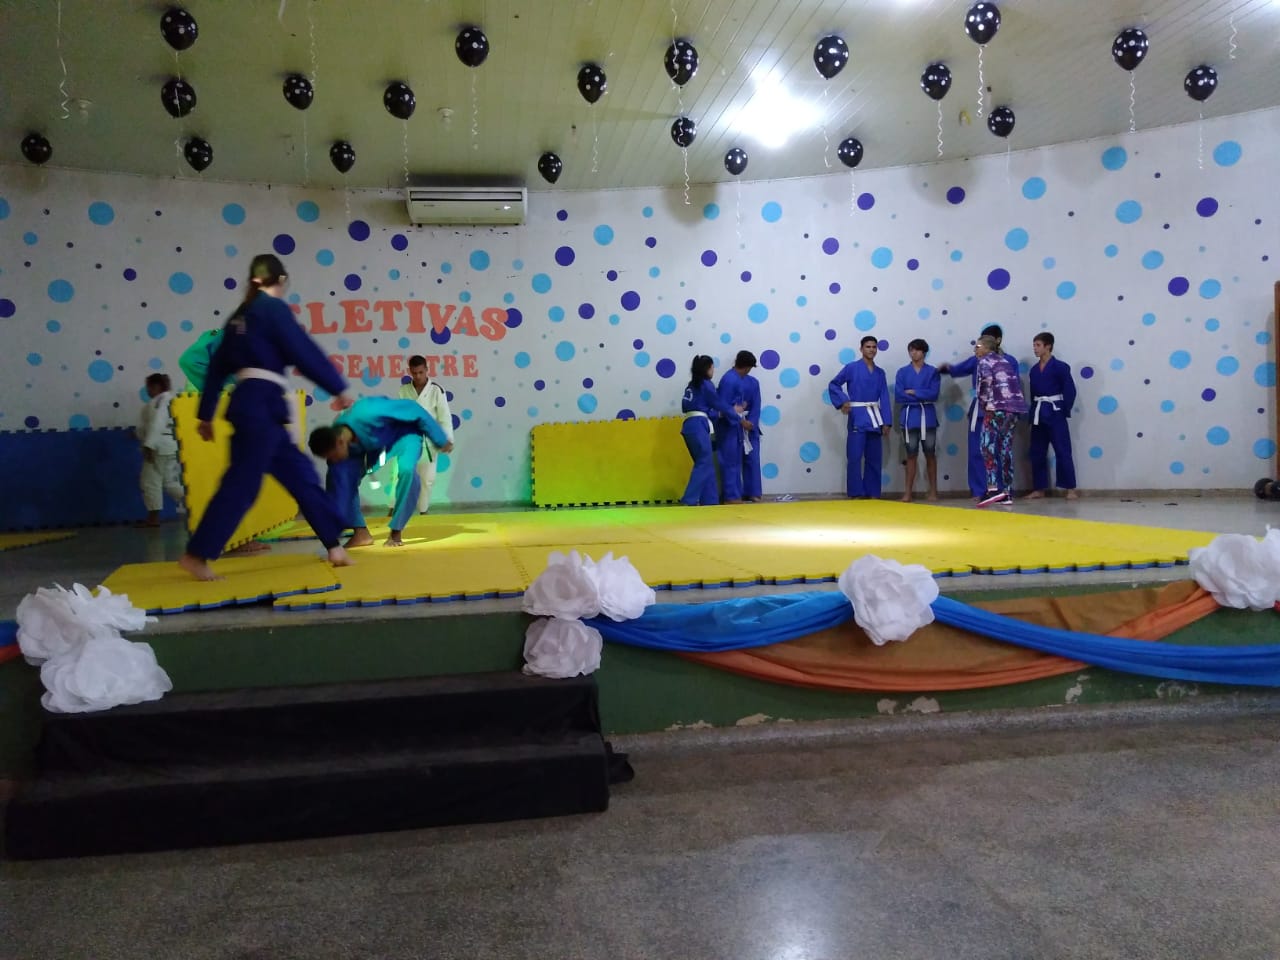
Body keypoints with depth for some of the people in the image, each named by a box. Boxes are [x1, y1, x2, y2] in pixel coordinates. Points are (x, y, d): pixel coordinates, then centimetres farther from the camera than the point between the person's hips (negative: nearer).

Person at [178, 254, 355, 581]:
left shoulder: (240, 315, 18)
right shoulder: (274, 308, -5)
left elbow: (217, 366, 20)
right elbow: (305, 351, -11)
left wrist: (206, 415, 24)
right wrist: (339, 387, -3)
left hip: (245, 402, 9)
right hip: (262, 405, -9)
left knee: (300, 474, 10)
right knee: (241, 483, -7)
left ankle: (334, 545, 13)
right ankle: (196, 555, -4)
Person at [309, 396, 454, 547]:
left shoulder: (367, 415, -42)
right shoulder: (333, 441, -22)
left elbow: (413, 409, -30)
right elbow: (340, 489, -16)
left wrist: (440, 439, -20)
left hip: (404, 431, -5)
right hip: (373, 441, 5)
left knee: (406, 469, -34)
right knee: (338, 478, -12)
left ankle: (396, 533, -18)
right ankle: (361, 532, -2)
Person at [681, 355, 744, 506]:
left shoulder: (692, 385, 21)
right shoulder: (705, 385, -4)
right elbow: (720, 405, 0)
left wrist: (725, 413, 18)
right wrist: (738, 418, 12)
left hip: (689, 426, 9)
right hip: (698, 427, -9)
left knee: (706, 464, 14)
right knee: (704, 464, -7)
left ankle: (709, 500, 15)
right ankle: (689, 500, -12)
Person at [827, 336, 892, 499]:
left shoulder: (880, 372, 12)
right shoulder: (852, 368, -2)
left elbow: (884, 398, 9)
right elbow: (833, 384, 1)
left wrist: (886, 421, 2)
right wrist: (842, 401, -14)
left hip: (874, 417, 5)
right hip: (858, 416, -5)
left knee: (874, 458, 8)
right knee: (855, 457, -7)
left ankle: (873, 493, 16)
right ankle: (857, 494, -1)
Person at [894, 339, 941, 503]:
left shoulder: (932, 371, 5)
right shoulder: (902, 372, 6)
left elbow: (934, 394, -8)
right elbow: (898, 395, -4)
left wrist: (913, 392, -10)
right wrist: (922, 395, -7)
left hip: (927, 416, 0)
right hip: (909, 417, 1)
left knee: (930, 454, 4)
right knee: (911, 455, 4)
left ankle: (933, 491, 11)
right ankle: (908, 492, 6)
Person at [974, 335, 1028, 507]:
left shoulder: (984, 361, 1)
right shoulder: (1005, 360, 24)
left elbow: (986, 383, -11)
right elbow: (1016, 384, 21)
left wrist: (984, 403, 1)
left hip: (997, 407, -8)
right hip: (1014, 407, 8)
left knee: (988, 447, -10)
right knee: (1006, 449, 9)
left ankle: (993, 489, -23)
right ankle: (1007, 492, 8)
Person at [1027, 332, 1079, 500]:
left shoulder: (1060, 367, -8)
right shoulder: (1034, 369, 10)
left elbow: (1070, 391, -8)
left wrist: (1065, 412, -9)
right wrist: (1033, 413, 6)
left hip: (1054, 413, -6)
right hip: (1038, 414, 6)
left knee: (1062, 451, -5)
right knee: (1037, 452, 8)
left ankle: (1071, 489, -1)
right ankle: (1039, 489, 16)